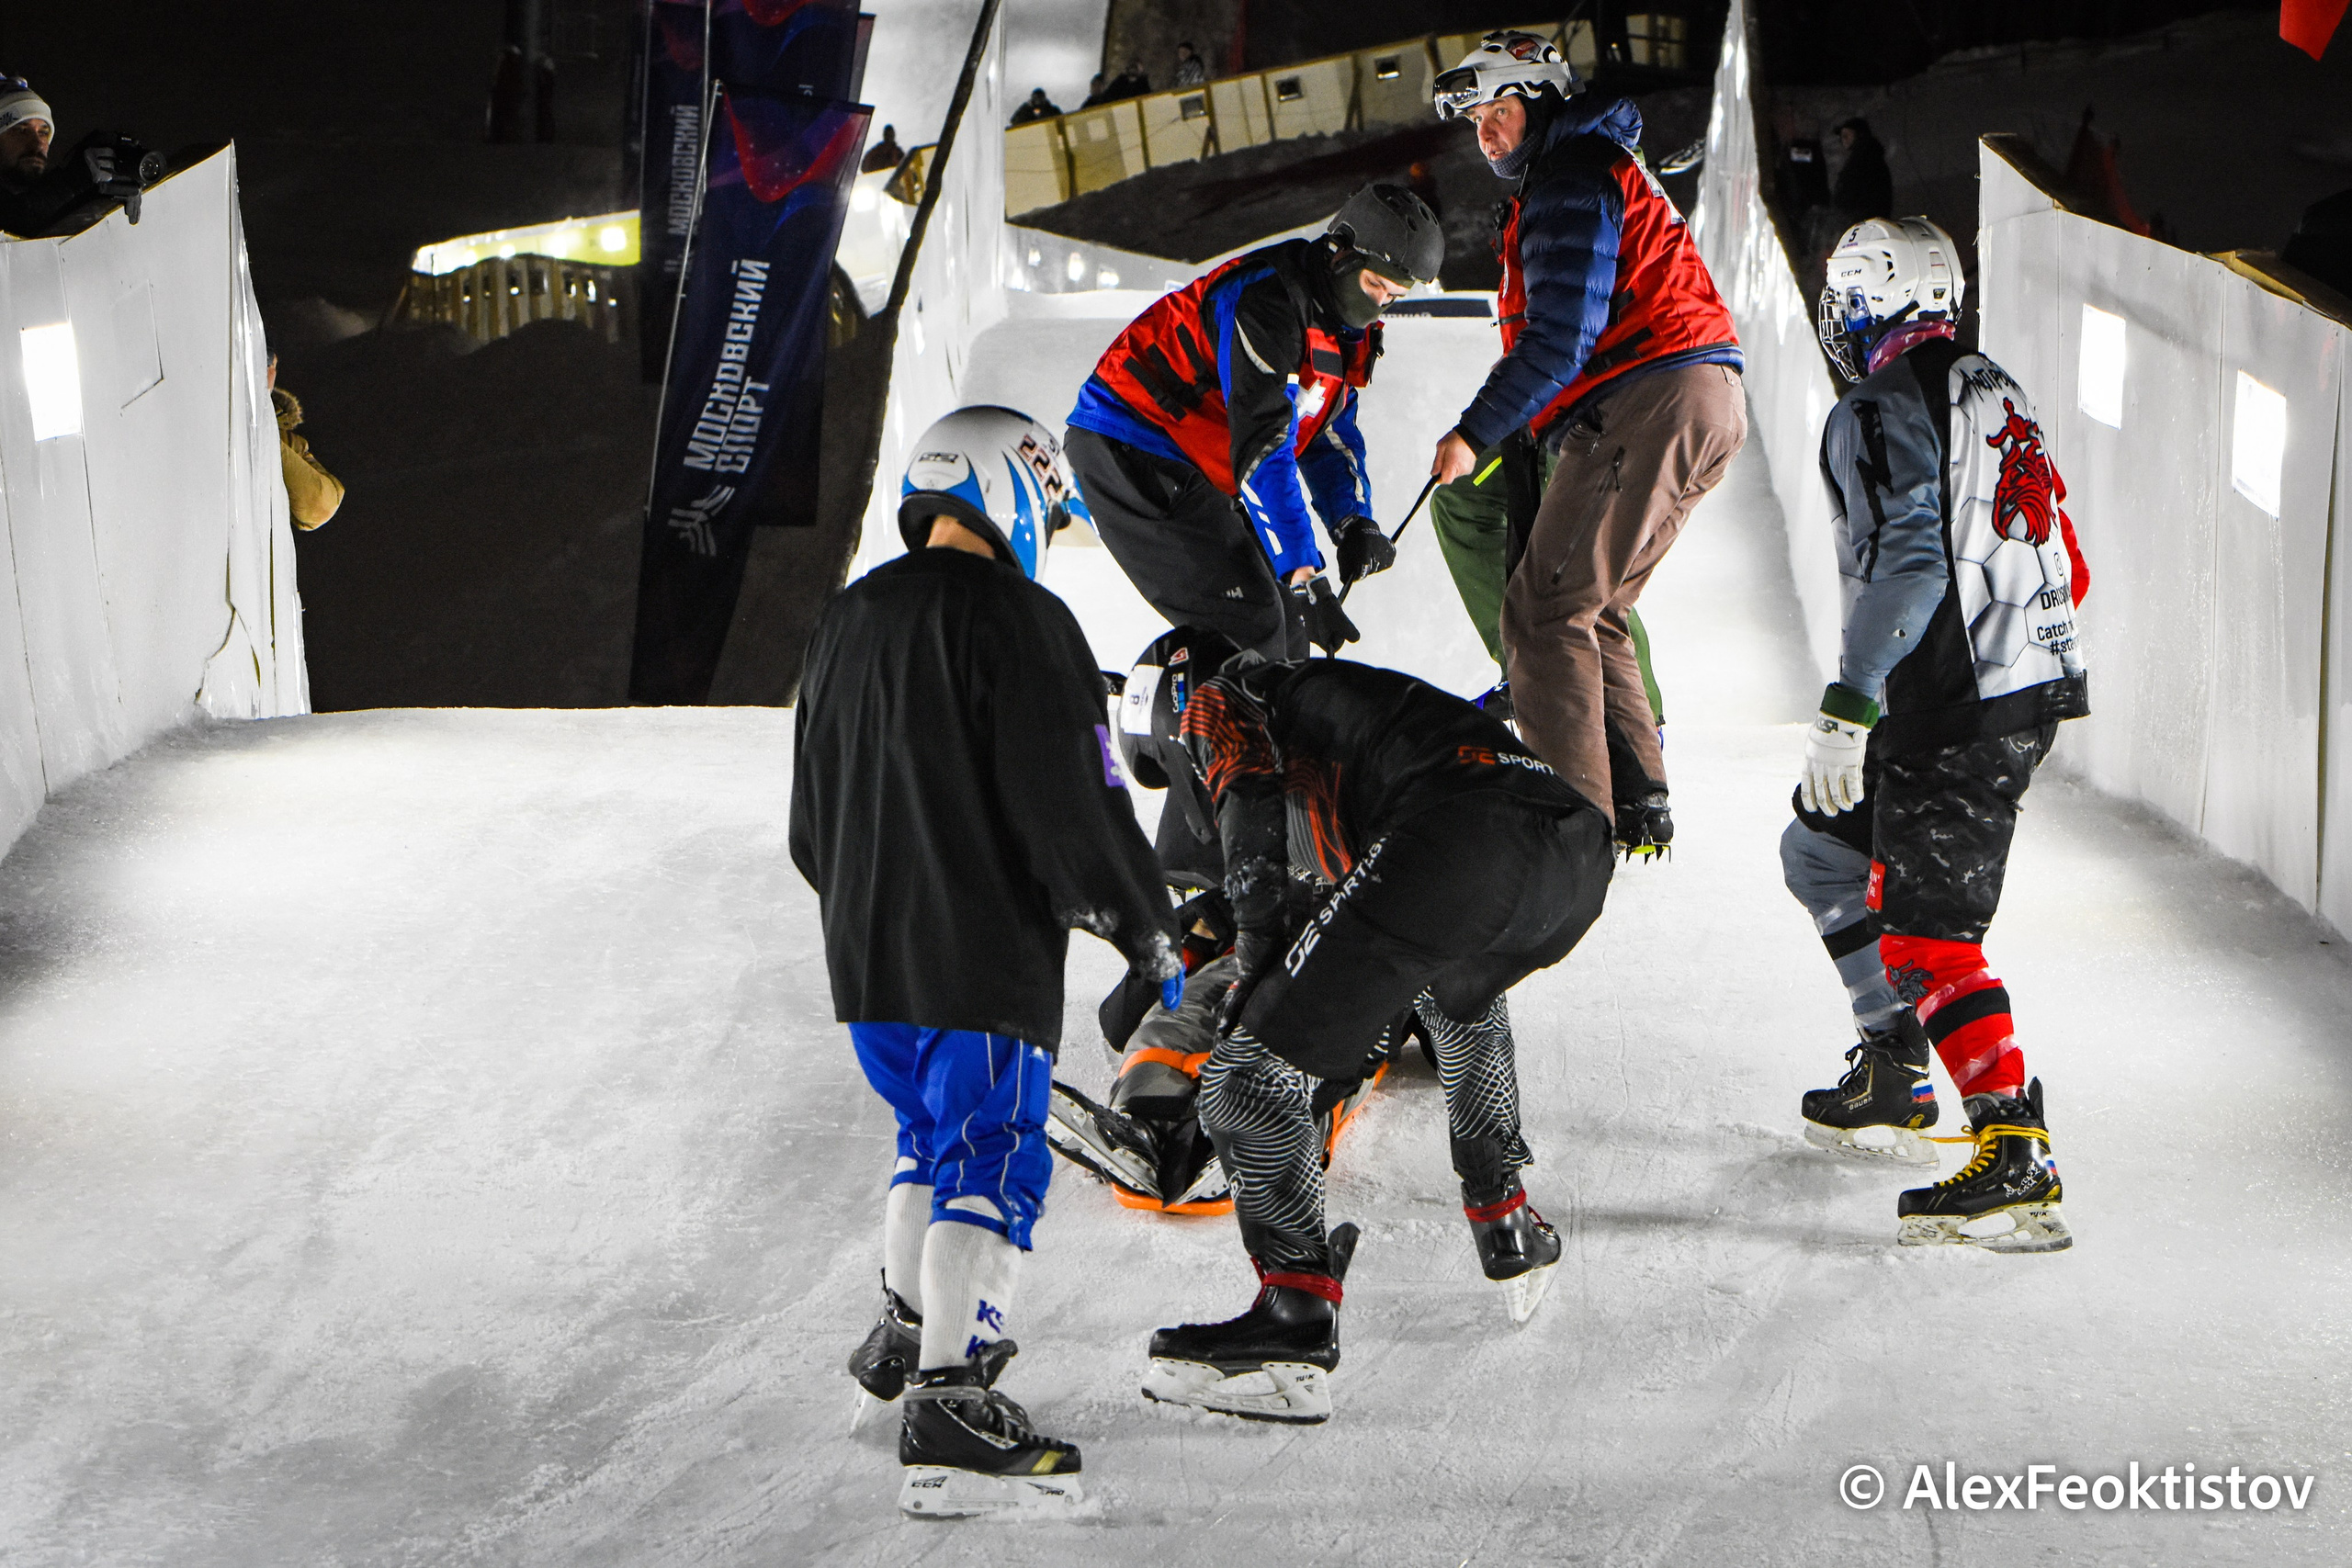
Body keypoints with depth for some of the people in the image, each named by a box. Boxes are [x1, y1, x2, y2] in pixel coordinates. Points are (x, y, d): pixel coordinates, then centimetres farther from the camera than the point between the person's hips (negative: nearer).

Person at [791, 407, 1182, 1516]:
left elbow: (810, 816, 21)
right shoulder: (1019, 623, -12)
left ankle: (905, 1331, 37)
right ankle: (949, 1406, -13)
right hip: (984, 954, -8)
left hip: (866, 950, 8)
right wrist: (1145, 930, -4)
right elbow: (1072, 803, -15)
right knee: (993, 1157, -6)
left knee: (935, 1130, 25)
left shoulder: (845, 622, 12)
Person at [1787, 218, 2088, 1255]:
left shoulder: (1879, 415, -11)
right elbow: (2064, 566, 21)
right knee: (1825, 856, 23)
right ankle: (1895, 1074, 29)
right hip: (2038, 684, 10)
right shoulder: (1998, 398, 17)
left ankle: (2016, 1158, -21)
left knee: (1926, 931, -12)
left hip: (1956, 715, -10)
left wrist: (1848, 708, -23)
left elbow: (1909, 562, -23)